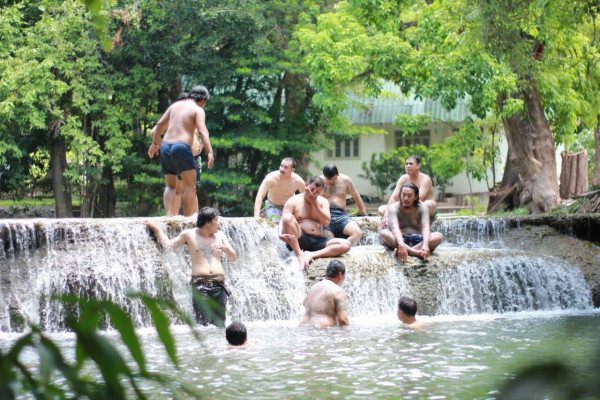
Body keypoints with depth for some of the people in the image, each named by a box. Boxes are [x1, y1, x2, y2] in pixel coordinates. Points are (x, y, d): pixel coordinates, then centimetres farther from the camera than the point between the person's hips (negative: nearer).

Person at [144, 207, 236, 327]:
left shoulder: (220, 235, 15)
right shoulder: (189, 235, 6)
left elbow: (233, 258, 17)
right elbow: (168, 244, 15)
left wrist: (225, 248, -2)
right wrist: (156, 229, 10)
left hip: (218, 283, 3)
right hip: (200, 283, -3)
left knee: (219, 323, -2)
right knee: (202, 323, -13)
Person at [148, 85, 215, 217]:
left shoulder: (176, 105, 19)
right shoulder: (198, 110, 2)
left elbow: (160, 125, 25)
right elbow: (202, 132, -13)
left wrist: (155, 143, 38)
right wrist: (209, 152, -21)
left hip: (165, 147, 6)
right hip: (181, 147, -6)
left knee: (171, 186, 13)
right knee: (190, 186, -4)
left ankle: (169, 216, -3)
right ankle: (188, 219, -12)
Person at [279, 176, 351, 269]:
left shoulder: (322, 201, 15)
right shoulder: (293, 201, 5)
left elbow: (326, 222, 0)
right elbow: (283, 220, -7)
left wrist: (314, 202, -3)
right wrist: (281, 235, -29)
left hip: (317, 241, 4)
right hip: (297, 241, -4)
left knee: (346, 245, -19)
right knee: (288, 217, -33)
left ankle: (312, 255, -32)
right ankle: (299, 254, -34)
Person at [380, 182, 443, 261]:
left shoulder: (422, 207, -3)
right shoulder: (394, 208, -7)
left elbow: (425, 227, -20)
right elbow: (394, 227, -26)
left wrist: (425, 245, -42)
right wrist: (401, 245, -47)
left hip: (417, 240, 1)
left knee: (438, 236, -27)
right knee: (383, 233, -32)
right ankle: (415, 252, -46)